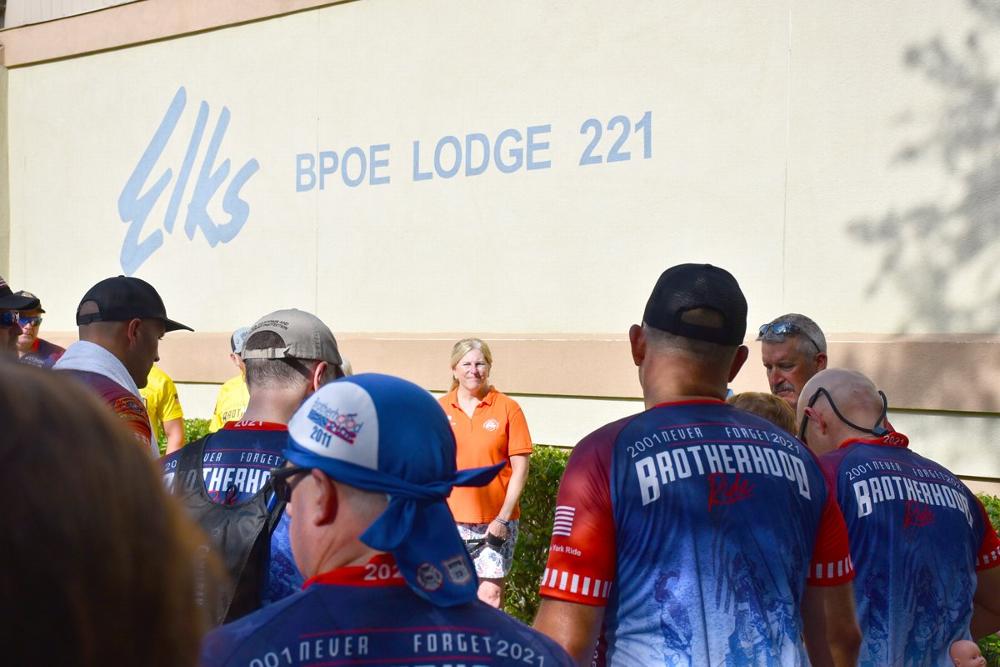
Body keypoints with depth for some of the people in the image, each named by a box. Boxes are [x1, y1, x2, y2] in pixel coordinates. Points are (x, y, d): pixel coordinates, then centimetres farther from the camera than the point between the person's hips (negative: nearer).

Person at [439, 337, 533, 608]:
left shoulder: (507, 408, -1)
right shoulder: (440, 409, 5)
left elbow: (520, 467, -3)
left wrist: (503, 518, -9)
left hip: (494, 522, -2)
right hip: (451, 520, 2)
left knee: (490, 594, -5)